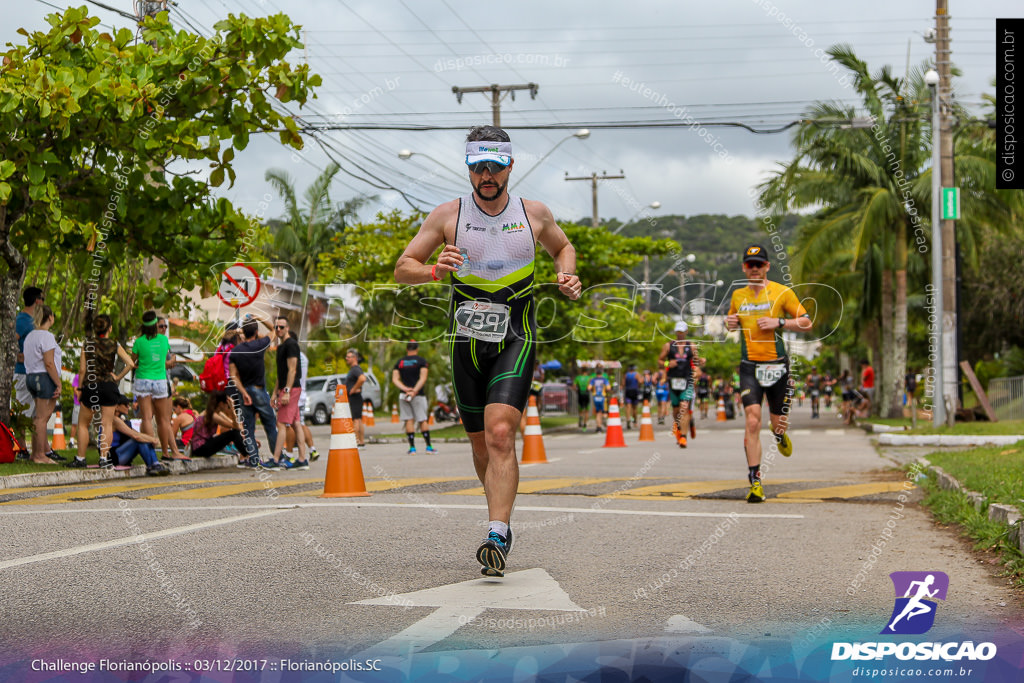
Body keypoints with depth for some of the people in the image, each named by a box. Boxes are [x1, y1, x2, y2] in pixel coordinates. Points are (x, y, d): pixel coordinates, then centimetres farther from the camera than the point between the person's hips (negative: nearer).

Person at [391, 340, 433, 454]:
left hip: (404, 394, 2)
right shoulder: (421, 361, 0)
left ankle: (412, 447, 0)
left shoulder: (400, 362, 9)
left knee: (409, 420, 3)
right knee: (423, 420, 3)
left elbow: (395, 379, 0)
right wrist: (414, 391, -15)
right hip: (418, 395, -2)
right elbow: (423, 378, -11)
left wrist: (405, 389, -10)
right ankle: (428, 447, 2)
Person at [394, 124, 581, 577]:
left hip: (516, 341, -2)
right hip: (467, 341, 2)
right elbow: (402, 269, 1)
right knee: (481, 442, 10)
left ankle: (497, 536, -27)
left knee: (500, 434, -20)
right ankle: (502, 518, 33)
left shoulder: (534, 214, 2)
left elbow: (562, 246, 23)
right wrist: (434, 271, -21)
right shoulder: (448, 216, -1)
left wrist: (567, 276, 1)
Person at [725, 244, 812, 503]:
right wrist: (730, 323, 3)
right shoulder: (738, 295, 10)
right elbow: (732, 321, 27)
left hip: (777, 365, -1)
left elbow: (806, 322, 1)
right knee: (752, 422, -14)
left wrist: (779, 322, -14)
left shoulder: (782, 292, -1)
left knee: (778, 422, 8)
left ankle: (779, 433, 49)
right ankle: (755, 483, -14)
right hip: (749, 366, 1)